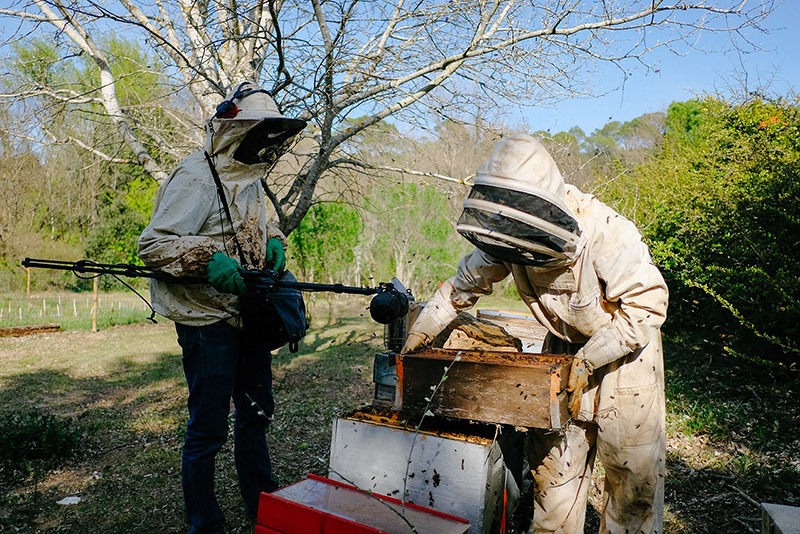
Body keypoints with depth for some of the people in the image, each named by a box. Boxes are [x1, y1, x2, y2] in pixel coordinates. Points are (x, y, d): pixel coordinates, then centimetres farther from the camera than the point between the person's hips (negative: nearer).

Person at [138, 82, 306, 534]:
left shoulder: (249, 177, 12)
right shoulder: (196, 178, -14)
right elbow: (152, 244, -18)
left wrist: (273, 243, 4)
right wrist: (207, 258, -32)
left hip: (250, 315, 9)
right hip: (208, 321, -9)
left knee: (256, 414, 19)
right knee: (209, 428, 3)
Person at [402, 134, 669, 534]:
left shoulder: (606, 233, -32)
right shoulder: (509, 238, -16)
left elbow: (647, 305, -25)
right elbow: (466, 282, -2)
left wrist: (586, 362, -27)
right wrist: (419, 333, -3)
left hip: (625, 349, -4)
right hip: (564, 346, 4)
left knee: (633, 469, 6)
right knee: (551, 457, 8)